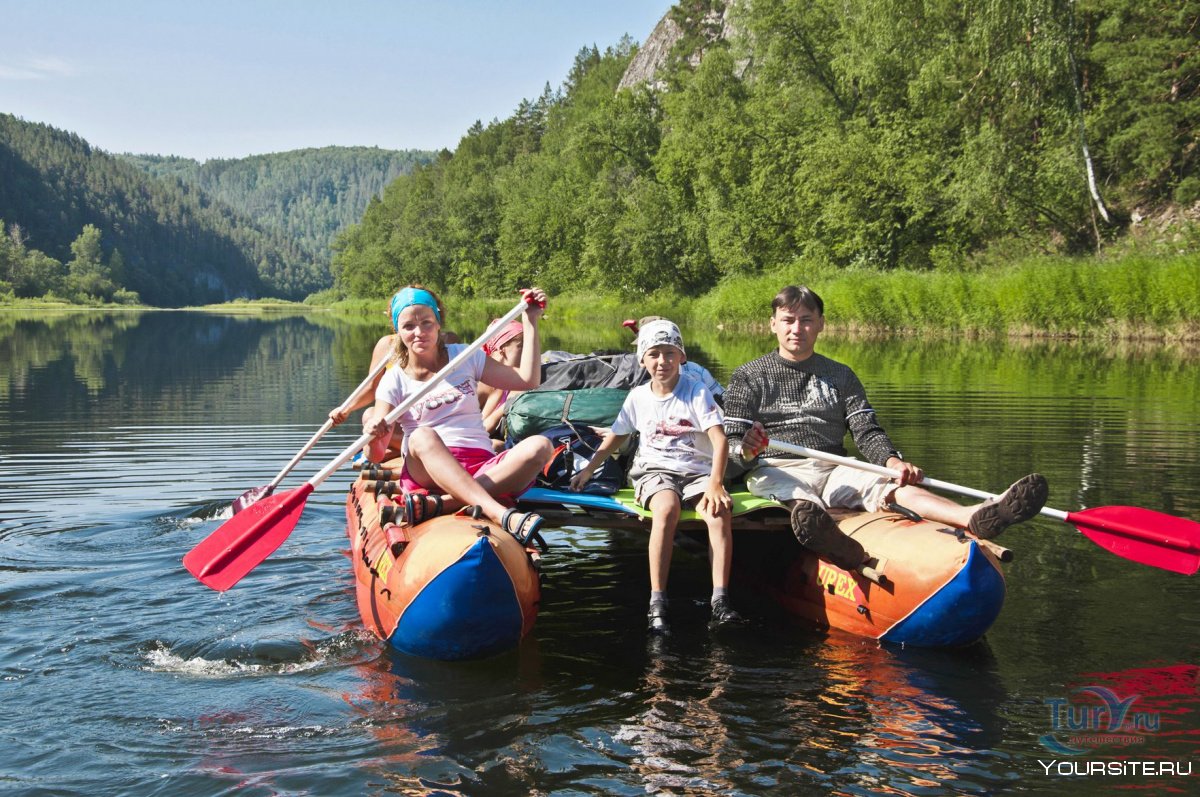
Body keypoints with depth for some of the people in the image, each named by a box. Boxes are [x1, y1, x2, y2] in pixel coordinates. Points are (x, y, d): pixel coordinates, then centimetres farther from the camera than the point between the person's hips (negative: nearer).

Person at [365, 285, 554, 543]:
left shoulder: (465, 357, 14)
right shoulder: (394, 381, 8)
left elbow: (527, 380, 10)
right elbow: (375, 456, 0)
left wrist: (531, 322, 9)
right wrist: (373, 434, -24)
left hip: (483, 470, 2)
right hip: (427, 471, -2)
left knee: (540, 447, -26)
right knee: (422, 436, -36)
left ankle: (441, 503, -40)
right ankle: (501, 515, -54)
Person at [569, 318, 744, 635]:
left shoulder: (696, 391, -1)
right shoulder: (638, 397, 10)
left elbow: (719, 440, -11)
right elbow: (615, 437, 25)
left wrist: (715, 482, -25)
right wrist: (588, 469, 22)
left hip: (697, 471, 0)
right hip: (655, 471, 1)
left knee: (719, 512, -33)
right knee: (667, 507, -36)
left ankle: (720, 601, -36)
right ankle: (657, 603, -38)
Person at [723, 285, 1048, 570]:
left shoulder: (840, 376, 21)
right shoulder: (748, 377, 11)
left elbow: (867, 432, 9)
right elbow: (730, 442, 2)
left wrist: (892, 460, -13)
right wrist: (745, 449, -23)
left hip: (833, 470, 4)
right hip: (775, 470, -4)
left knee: (891, 486, -27)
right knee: (799, 500, -40)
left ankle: (975, 517, -54)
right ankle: (833, 543, -76)